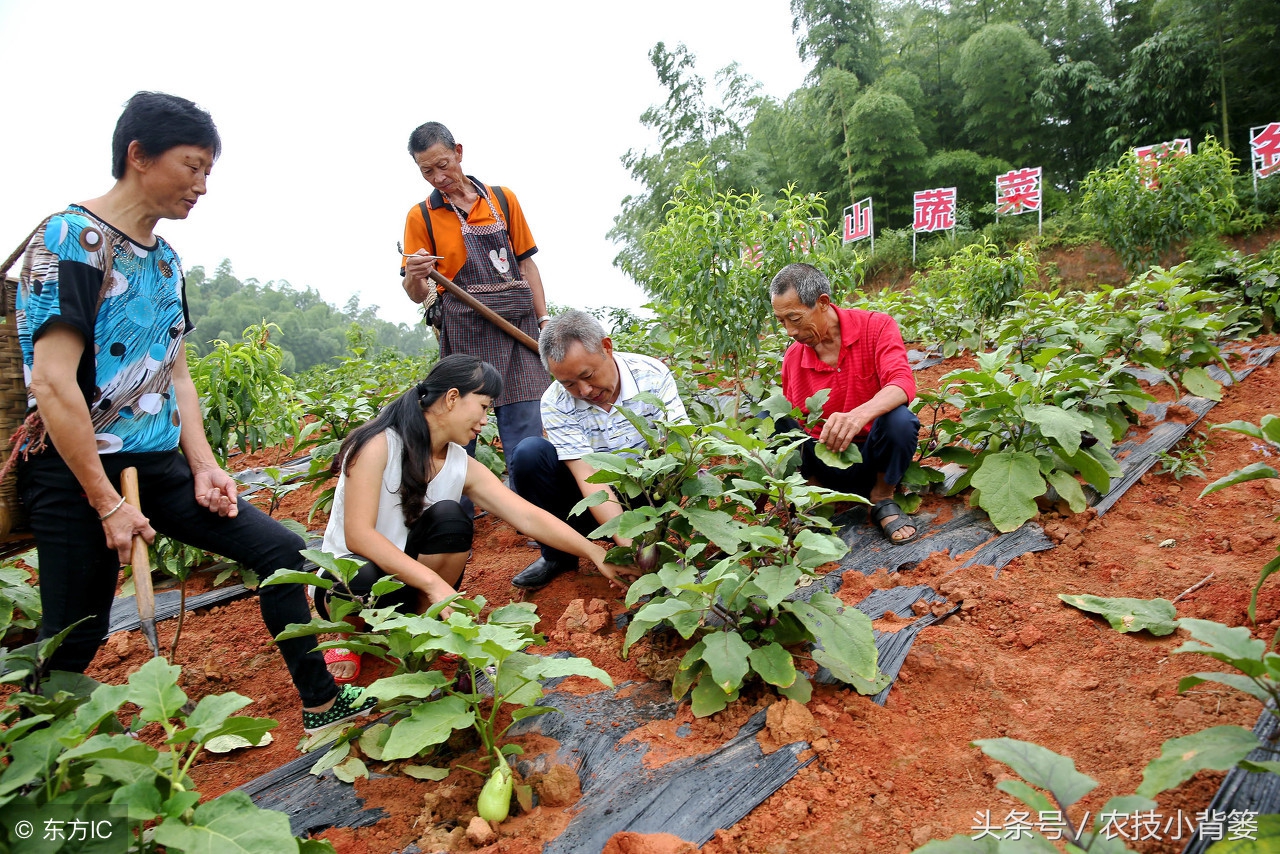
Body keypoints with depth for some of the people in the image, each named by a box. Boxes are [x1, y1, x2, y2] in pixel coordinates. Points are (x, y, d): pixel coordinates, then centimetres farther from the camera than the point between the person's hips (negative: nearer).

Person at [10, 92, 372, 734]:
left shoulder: (165, 259, 11)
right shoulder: (71, 240, -13)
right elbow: (54, 383, -20)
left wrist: (204, 466, 2)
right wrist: (106, 504, -18)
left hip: (160, 464, 8)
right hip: (77, 472, -7)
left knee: (278, 548, 3)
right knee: (74, 640, 1)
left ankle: (321, 704, 14)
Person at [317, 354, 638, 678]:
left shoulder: (464, 467, -6)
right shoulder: (379, 444, -20)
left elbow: (529, 517, -11)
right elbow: (358, 534, -28)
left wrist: (596, 554, -20)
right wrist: (435, 584, -37)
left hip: (415, 586, 4)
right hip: (350, 578, -3)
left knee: (450, 518, -25)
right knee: (363, 581, -39)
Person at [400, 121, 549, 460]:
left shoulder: (503, 199, 12)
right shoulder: (421, 216, 8)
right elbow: (417, 295, 8)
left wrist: (544, 319, 6)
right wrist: (415, 277, -16)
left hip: (518, 323, 2)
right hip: (464, 330, -1)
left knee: (526, 435, -5)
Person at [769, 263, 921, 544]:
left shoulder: (876, 327, -11)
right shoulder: (793, 358, -2)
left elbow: (903, 383, -28)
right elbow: (791, 423, 6)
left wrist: (860, 414, -48)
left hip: (874, 459, -1)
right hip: (828, 463, 2)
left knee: (899, 419, -34)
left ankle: (882, 499, -6)